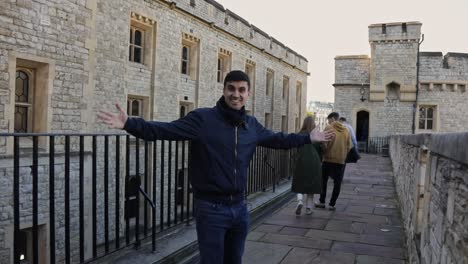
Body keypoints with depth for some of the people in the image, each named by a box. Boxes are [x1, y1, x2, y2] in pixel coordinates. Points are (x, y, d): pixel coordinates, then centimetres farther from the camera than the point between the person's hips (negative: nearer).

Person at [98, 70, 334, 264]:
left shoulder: (252, 125, 5)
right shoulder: (203, 118, -13)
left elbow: (277, 140, 20)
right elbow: (165, 130, -21)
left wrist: (309, 138, 21)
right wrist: (130, 124, -34)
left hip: (239, 207, 6)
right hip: (211, 209, -5)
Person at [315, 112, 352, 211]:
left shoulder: (329, 128, -5)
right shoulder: (346, 130, 6)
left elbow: (324, 143, -13)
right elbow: (349, 146, 5)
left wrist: (324, 152, 3)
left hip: (328, 159, -2)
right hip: (341, 160, 2)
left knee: (323, 181, 13)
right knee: (337, 183, 8)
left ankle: (322, 202, 17)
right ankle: (332, 204, 9)